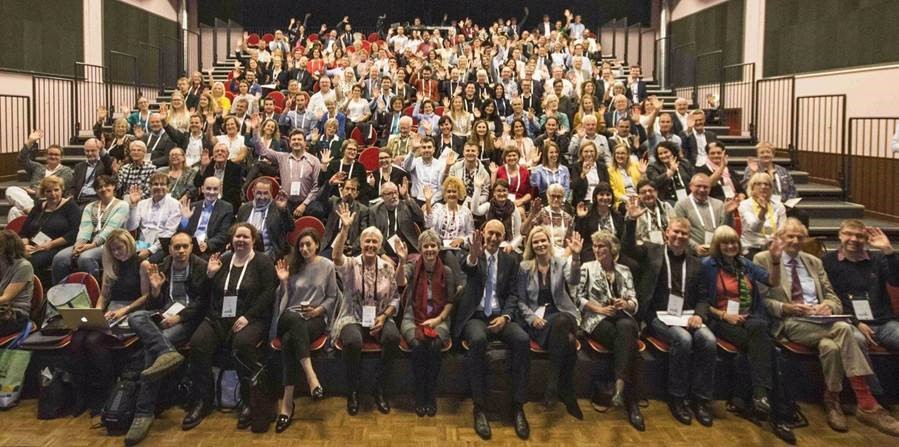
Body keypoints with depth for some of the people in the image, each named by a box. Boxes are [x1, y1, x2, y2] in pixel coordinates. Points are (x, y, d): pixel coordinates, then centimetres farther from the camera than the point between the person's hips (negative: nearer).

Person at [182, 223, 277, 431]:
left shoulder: (263, 262, 5)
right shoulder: (222, 260, 18)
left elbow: (268, 292, -7)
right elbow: (206, 294, 18)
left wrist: (248, 316, -17)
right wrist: (210, 274, 0)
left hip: (250, 318, -4)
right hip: (218, 318, 4)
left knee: (242, 344, -35)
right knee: (197, 343, -24)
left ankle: (249, 400, -18)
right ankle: (202, 400, -12)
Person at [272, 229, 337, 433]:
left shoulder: (327, 266, 8)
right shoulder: (293, 265, 13)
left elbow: (332, 297, 10)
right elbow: (284, 299, 13)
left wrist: (319, 310, -7)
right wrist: (283, 281, -3)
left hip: (315, 318, -1)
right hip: (290, 317, 2)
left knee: (289, 340, -35)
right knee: (296, 321, -40)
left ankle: (287, 401, -37)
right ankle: (311, 376, -48)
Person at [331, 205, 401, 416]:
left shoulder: (387, 267, 8)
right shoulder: (351, 265, 1)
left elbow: (395, 298, 10)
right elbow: (336, 257, -23)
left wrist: (384, 316, -9)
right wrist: (345, 229, -34)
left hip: (380, 319, 2)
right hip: (353, 318, -2)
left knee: (393, 337, -32)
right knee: (353, 341, -36)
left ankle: (380, 389, -11)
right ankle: (353, 391, -10)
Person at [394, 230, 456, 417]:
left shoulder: (447, 271, 7)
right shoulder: (412, 267, 3)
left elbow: (450, 302, 8)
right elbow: (400, 282, -19)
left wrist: (438, 319, -7)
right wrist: (402, 261, -34)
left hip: (438, 320, 1)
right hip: (412, 319, 0)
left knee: (434, 346, -32)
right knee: (418, 345, -32)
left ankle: (431, 396, -15)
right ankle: (419, 397, -15)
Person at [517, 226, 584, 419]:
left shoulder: (561, 263, 8)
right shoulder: (524, 267, 8)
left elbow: (573, 282, -15)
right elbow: (520, 300, 8)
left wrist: (576, 256, -30)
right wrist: (532, 317, -11)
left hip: (563, 315, 1)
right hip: (537, 317, -1)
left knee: (561, 323, -39)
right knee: (566, 340, -34)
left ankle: (552, 385, -27)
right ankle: (568, 395, -22)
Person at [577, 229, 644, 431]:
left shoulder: (624, 271, 19)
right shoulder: (587, 268, 11)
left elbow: (634, 303, 12)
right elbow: (578, 298, 3)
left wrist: (626, 303, -11)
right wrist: (599, 308, -10)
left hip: (622, 316, 2)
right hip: (596, 318, -2)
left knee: (625, 328, -38)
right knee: (627, 340, -34)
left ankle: (620, 389, -45)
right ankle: (631, 401, -35)